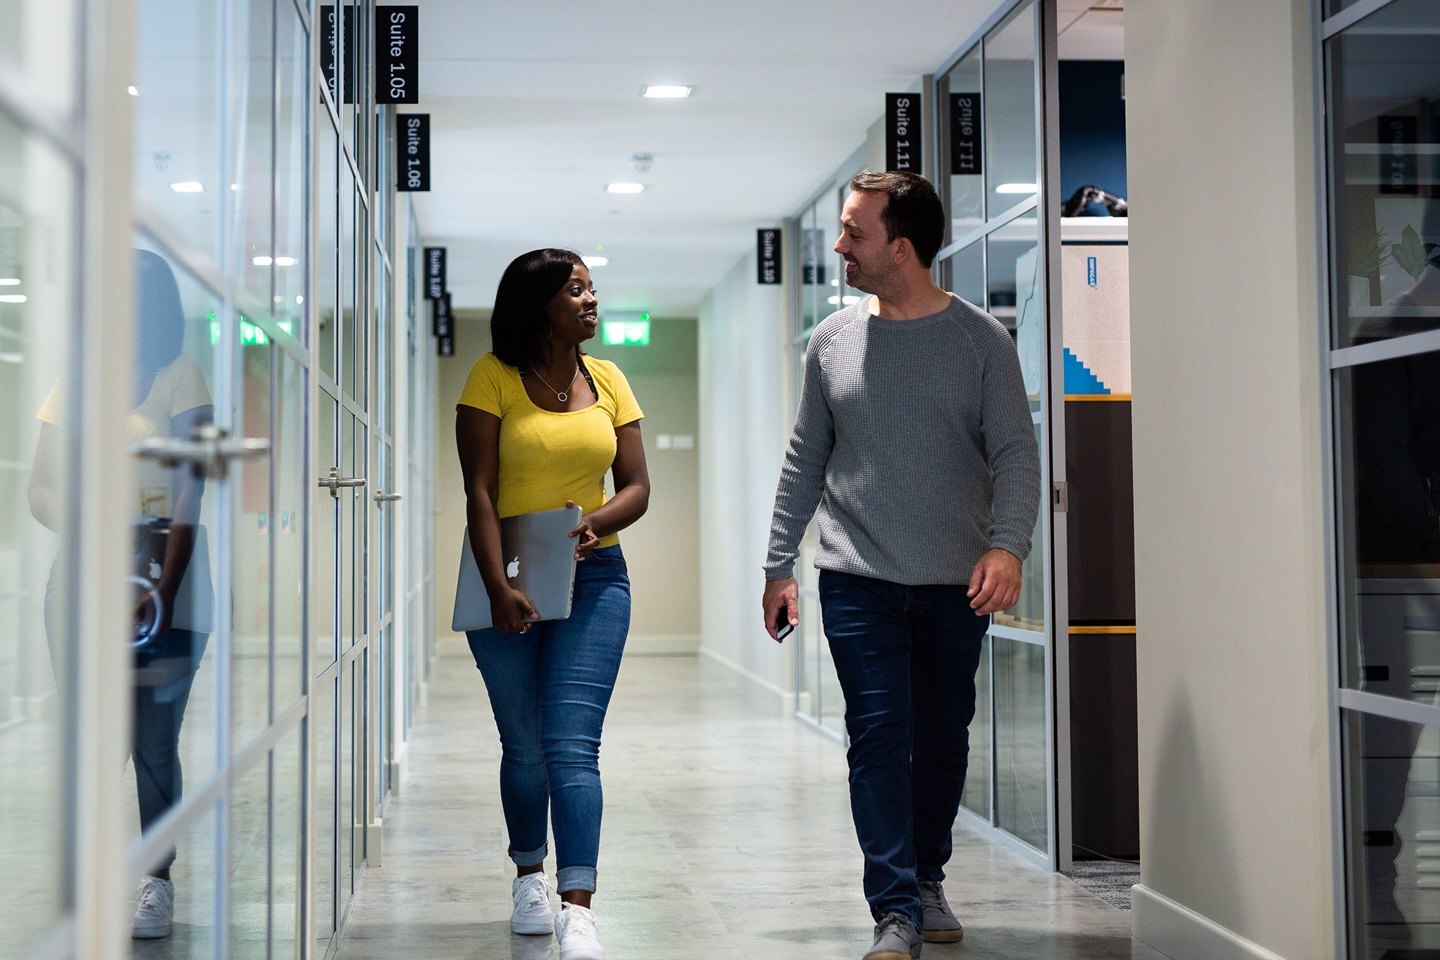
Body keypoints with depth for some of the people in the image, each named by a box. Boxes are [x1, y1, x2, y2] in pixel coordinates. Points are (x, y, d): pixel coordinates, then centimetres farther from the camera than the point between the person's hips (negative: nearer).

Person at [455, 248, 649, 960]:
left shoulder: (607, 380, 7)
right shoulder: (493, 377, -3)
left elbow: (637, 487, 7)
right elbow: (479, 492, -9)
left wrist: (596, 521, -14)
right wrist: (498, 588, -17)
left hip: (593, 576, 1)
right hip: (509, 577, -1)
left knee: (571, 746, -10)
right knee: (523, 745, 9)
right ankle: (529, 877, 31)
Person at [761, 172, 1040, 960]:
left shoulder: (980, 339, -1)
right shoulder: (833, 340, 6)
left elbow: (1015, 453, -4)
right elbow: (804, 460, 11)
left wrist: (1007, 545, -20)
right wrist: (779, 564, 7)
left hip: (955, 584, 0)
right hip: (858, 579, 1)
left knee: (942, 739, 10)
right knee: (879, 736, -7)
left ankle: (927, 881, 29)